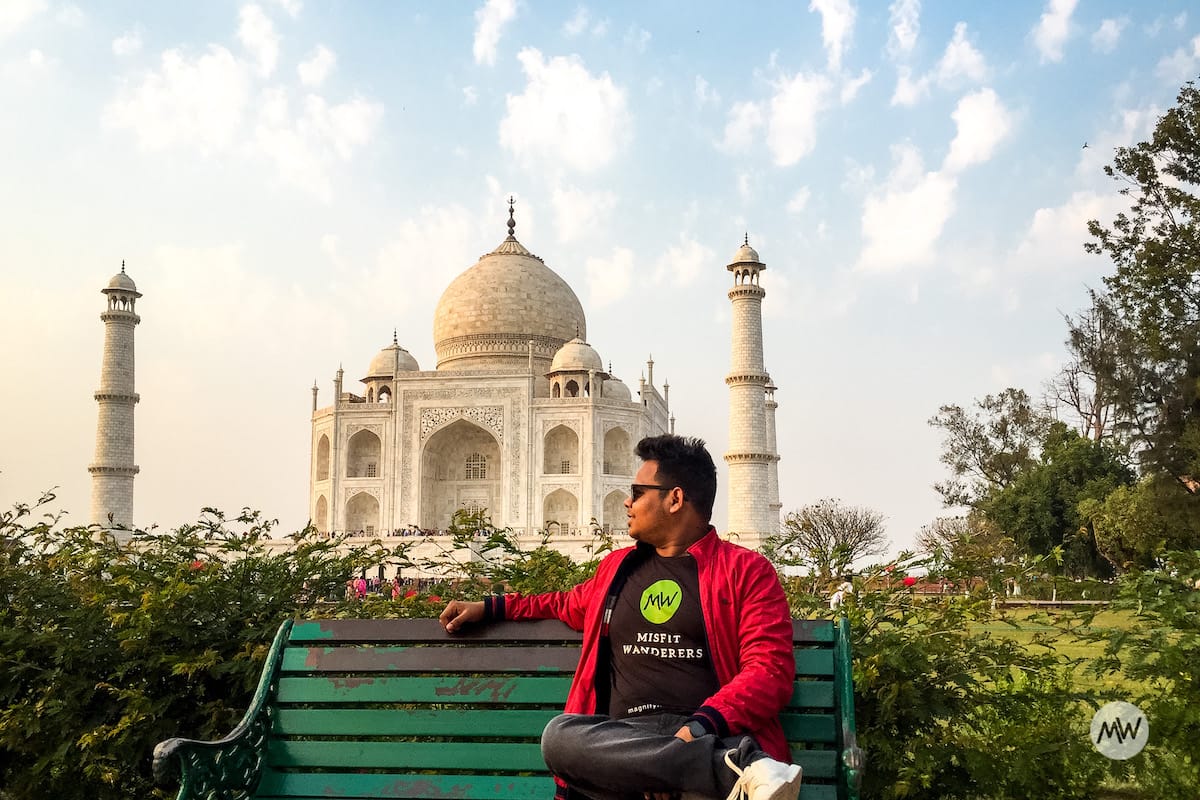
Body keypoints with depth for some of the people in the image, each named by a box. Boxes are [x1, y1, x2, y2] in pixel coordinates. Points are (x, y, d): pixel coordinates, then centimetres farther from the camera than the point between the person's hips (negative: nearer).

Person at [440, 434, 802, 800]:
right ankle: (740, 768, -35)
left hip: (711, 735, -7)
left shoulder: (745, 570, 7)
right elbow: (571, 605, 46)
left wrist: (698, 729, -20)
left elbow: (770, 668, -4)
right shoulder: (618, 565, 26)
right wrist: (490, 607, 40)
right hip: (624, 737, 7)